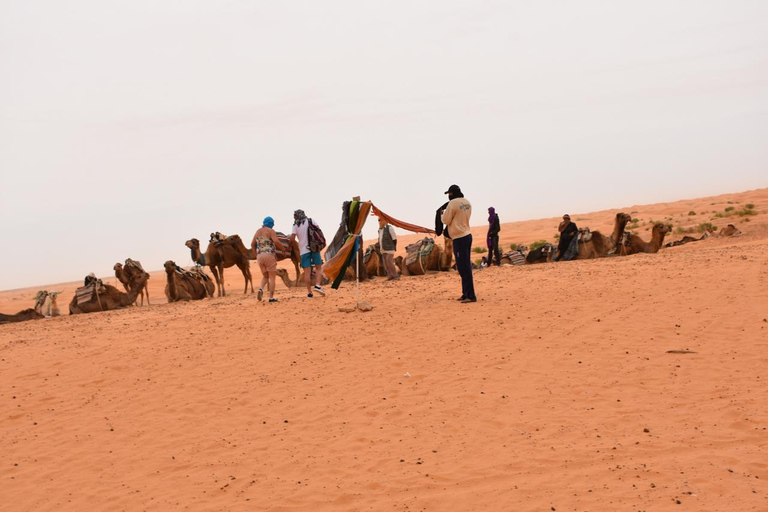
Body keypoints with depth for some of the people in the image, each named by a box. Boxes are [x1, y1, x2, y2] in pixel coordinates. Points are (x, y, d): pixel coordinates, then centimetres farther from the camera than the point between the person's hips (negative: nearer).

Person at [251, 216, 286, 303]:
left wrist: (256, 254, 31)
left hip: (260, 256, 6)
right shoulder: (271, 231, -5)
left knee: (265, 276, 18)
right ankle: (271, 297, -2)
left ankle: (261, 288, -10)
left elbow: (252, 244, 18)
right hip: (269, 256, -6)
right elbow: (276, 242, -19)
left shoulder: (258, 231, 14)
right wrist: (283, 249, -3)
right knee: (272, 277, 3)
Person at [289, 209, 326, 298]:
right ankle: (317, 285, -12)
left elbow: (292, 239, -5)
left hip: (304, 250, 0)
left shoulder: (295, 225, 1)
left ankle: (309, 292, -1)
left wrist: (290, 245, 15)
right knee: (319, 268, 9)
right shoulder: (311, 221, 5)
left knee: (307, 272, 1)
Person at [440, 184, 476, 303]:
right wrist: (448, 213, 16)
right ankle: (466, 294, 17)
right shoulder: (467, 203, 12)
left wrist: (442, 214, 12)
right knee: (465, 267, 13)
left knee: (463, 268, -8)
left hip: (459, 238, -9)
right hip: (467, 235, 9)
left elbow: (445, 220, -8)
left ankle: (470, 295, -10)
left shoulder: (453, 203, -13)